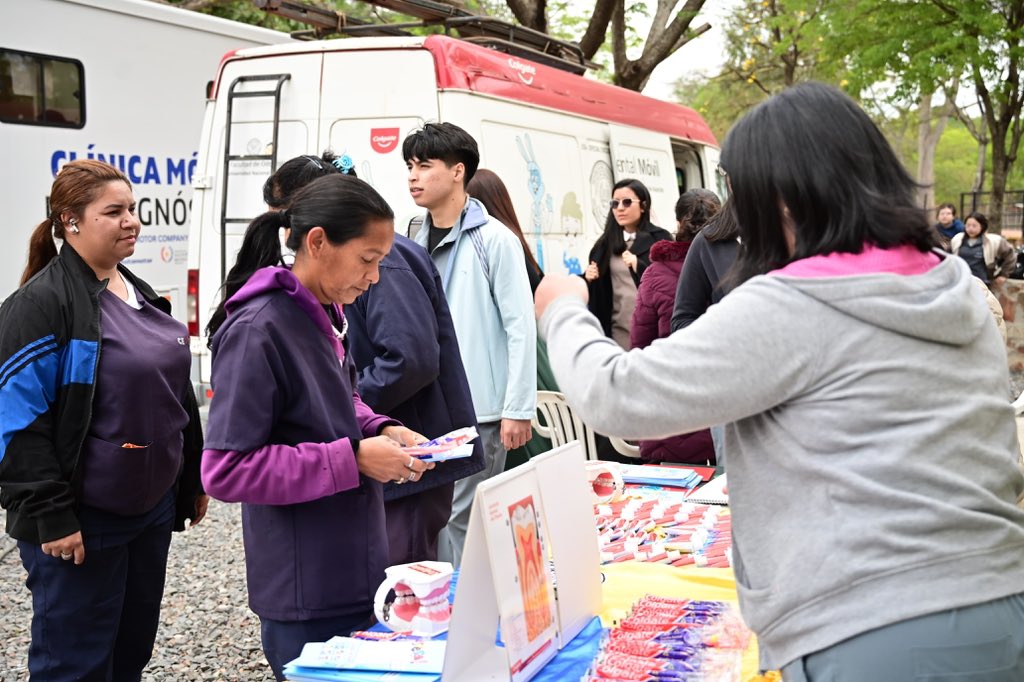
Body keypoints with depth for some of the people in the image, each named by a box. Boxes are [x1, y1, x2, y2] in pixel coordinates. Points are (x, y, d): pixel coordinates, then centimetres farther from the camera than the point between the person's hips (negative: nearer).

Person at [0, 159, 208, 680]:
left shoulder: (141, 296, 12)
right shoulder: (43, 304, -13)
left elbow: (175, 396, 19)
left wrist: (193, 479, 18)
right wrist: (51, 516, -20)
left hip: (153, 508, 8)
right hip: (82, 521, -8)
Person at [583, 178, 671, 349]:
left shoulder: (660, 238, 2)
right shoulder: (606, 243, 14)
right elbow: (596, 289, 20)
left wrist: (639, 266, -19)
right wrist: (588, 278, -2)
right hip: (619, 330, 3)